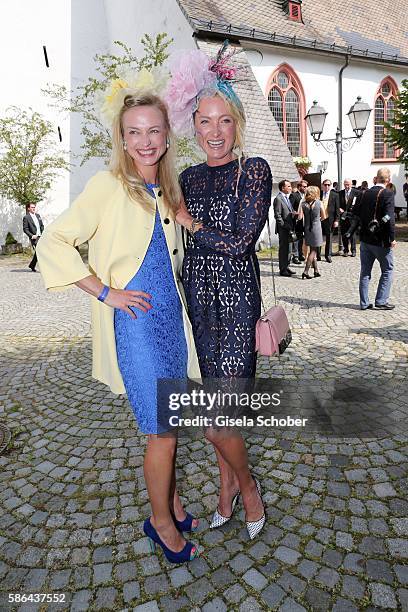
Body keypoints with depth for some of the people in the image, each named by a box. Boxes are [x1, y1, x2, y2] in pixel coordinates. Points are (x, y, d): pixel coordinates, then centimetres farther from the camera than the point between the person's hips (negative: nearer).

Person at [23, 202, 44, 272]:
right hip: (34, 238, -7)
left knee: (37, 253, 11)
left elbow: (42, 225, 22)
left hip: (40, 236, 7)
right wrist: (31, 236, -16)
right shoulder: (26, 217, -3)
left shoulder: (37, 215, 16)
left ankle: (32, 266, 27)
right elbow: (25, 229, -6)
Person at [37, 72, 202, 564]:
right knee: (162, 431, 2)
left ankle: (171, 500, 40)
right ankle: (161, 521, 27)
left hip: (172, 319, 6)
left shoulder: (167, 189, 11)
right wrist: (105, 292, -14)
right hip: (134, 324, -6)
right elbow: (53, 243, -13)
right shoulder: (108, 186, -8)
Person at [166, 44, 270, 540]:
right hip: (196, 300, 5)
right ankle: (228, 484, 37)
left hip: (235, 302, -5)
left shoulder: (255, 170, -4)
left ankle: (246, 483, 26)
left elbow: (240, 243, -13)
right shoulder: (189, 177, 11)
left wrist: (191, 224, -4)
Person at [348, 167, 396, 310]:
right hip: (381, 240, -5)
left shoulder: (365, 194, 5)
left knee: (365, 272, 11)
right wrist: (392, 238, -13)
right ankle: (381, 301, 9)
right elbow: (389, 217, -20)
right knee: (387, 270, 10)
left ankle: (364, 303, 15)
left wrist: (351, 232, 16)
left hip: (365, 239, 6)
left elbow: (356, 215, 8)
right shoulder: (388, 194, -13)